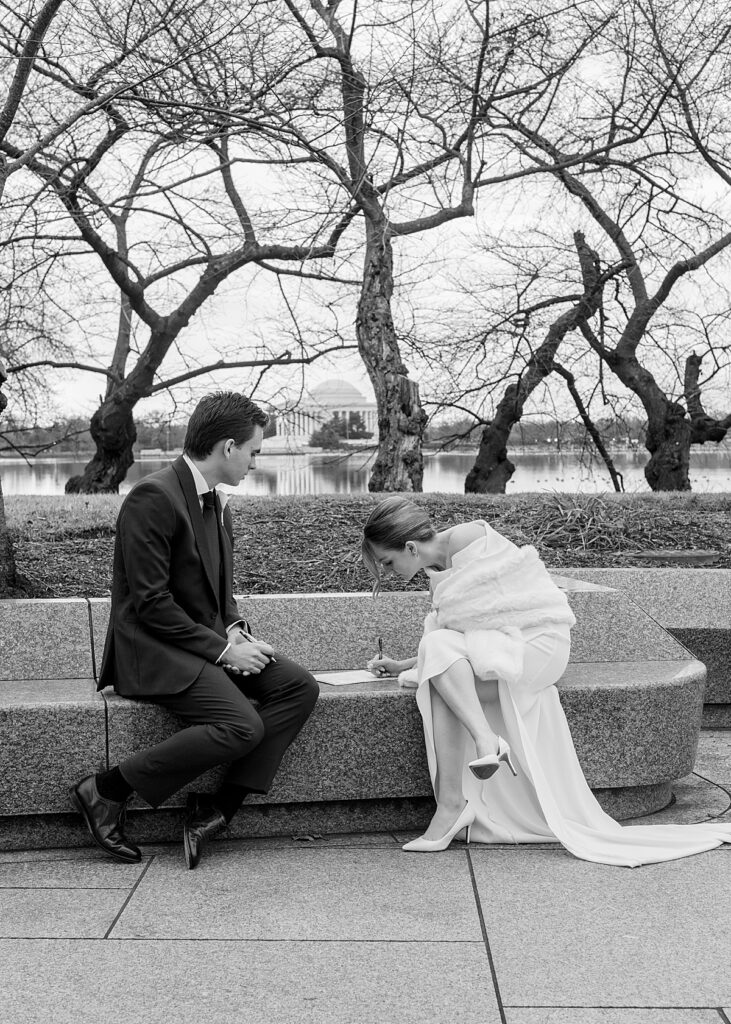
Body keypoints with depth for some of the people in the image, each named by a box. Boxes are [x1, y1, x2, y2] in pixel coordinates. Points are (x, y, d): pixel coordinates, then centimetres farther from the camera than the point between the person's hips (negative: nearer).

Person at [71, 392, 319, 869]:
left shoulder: (216, 502, 12)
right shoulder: (153, 498, -17)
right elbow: (150, 603, -20)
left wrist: (235, 630, 1)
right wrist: (221, 648, -17)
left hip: (210, 643, 9)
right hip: (154, 651, -9)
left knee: (301, 687, -10)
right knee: (242, 726, -26)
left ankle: (217, 809, -8)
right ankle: (105, 790, -9)